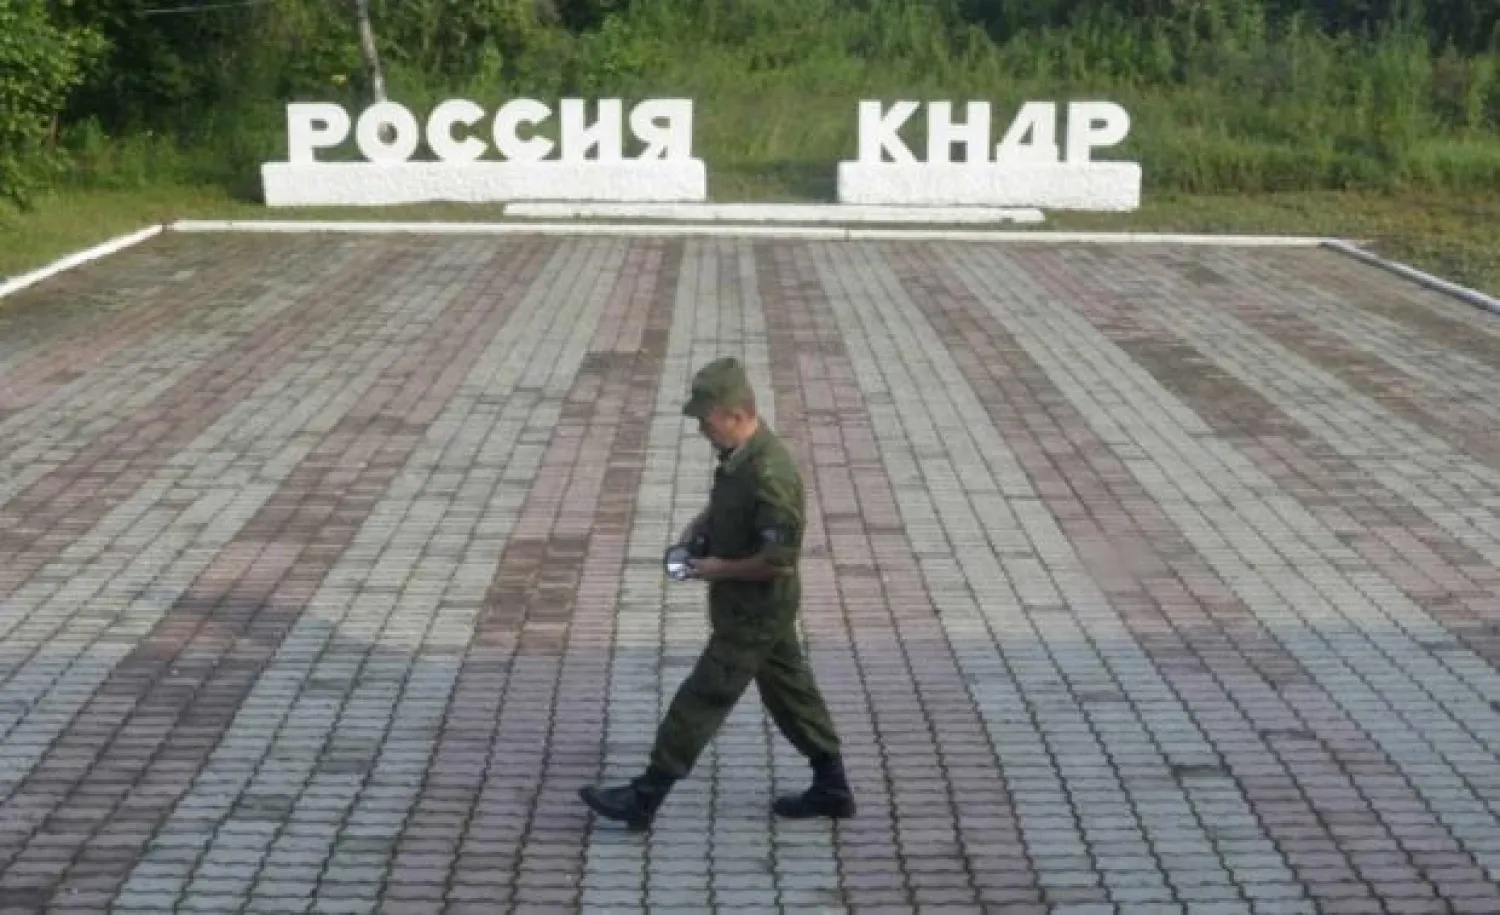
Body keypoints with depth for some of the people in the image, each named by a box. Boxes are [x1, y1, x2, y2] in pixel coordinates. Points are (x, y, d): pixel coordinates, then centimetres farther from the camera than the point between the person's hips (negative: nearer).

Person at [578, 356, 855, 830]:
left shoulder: (769, 475, -31)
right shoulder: (738, 455, -1)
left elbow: (779, 560, -30)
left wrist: (720, 569, -18)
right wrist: (697, 527, 3)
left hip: (755, 612, -10)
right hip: (756, 608, 10)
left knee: (702, 699, 0)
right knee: (789, 688, 18)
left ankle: (644, 799, 10)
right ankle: (832, 788, 31)